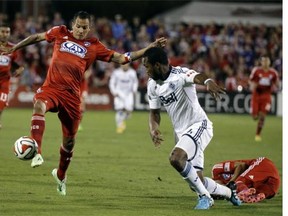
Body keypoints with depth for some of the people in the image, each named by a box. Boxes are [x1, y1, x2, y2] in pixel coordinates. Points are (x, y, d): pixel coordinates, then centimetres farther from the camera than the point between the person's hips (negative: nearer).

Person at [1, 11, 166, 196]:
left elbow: (122, 58, 8)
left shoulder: (94, 46, 8)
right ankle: (37, 153, -45)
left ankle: (61, 175, 36)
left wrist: (150, 48, 2)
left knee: (69, 139, 9)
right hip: (51, 87, -1)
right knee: (39, 105, -37)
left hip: (72, 95, 1)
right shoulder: (60, 33, 9)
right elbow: (37, 37, 24)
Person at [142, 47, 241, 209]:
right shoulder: (153, 85, 5)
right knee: (197, 183, 5)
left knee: (176, 159, -31)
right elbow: (155, 112, 15)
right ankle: (230, 192, 34)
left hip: (198, 125, -8)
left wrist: (208, 82, -64)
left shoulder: (180, 74, -18)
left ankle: (205, 196, -15)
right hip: (181, 132, 8)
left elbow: (197, 77, -40)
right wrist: (154, 129, -7)